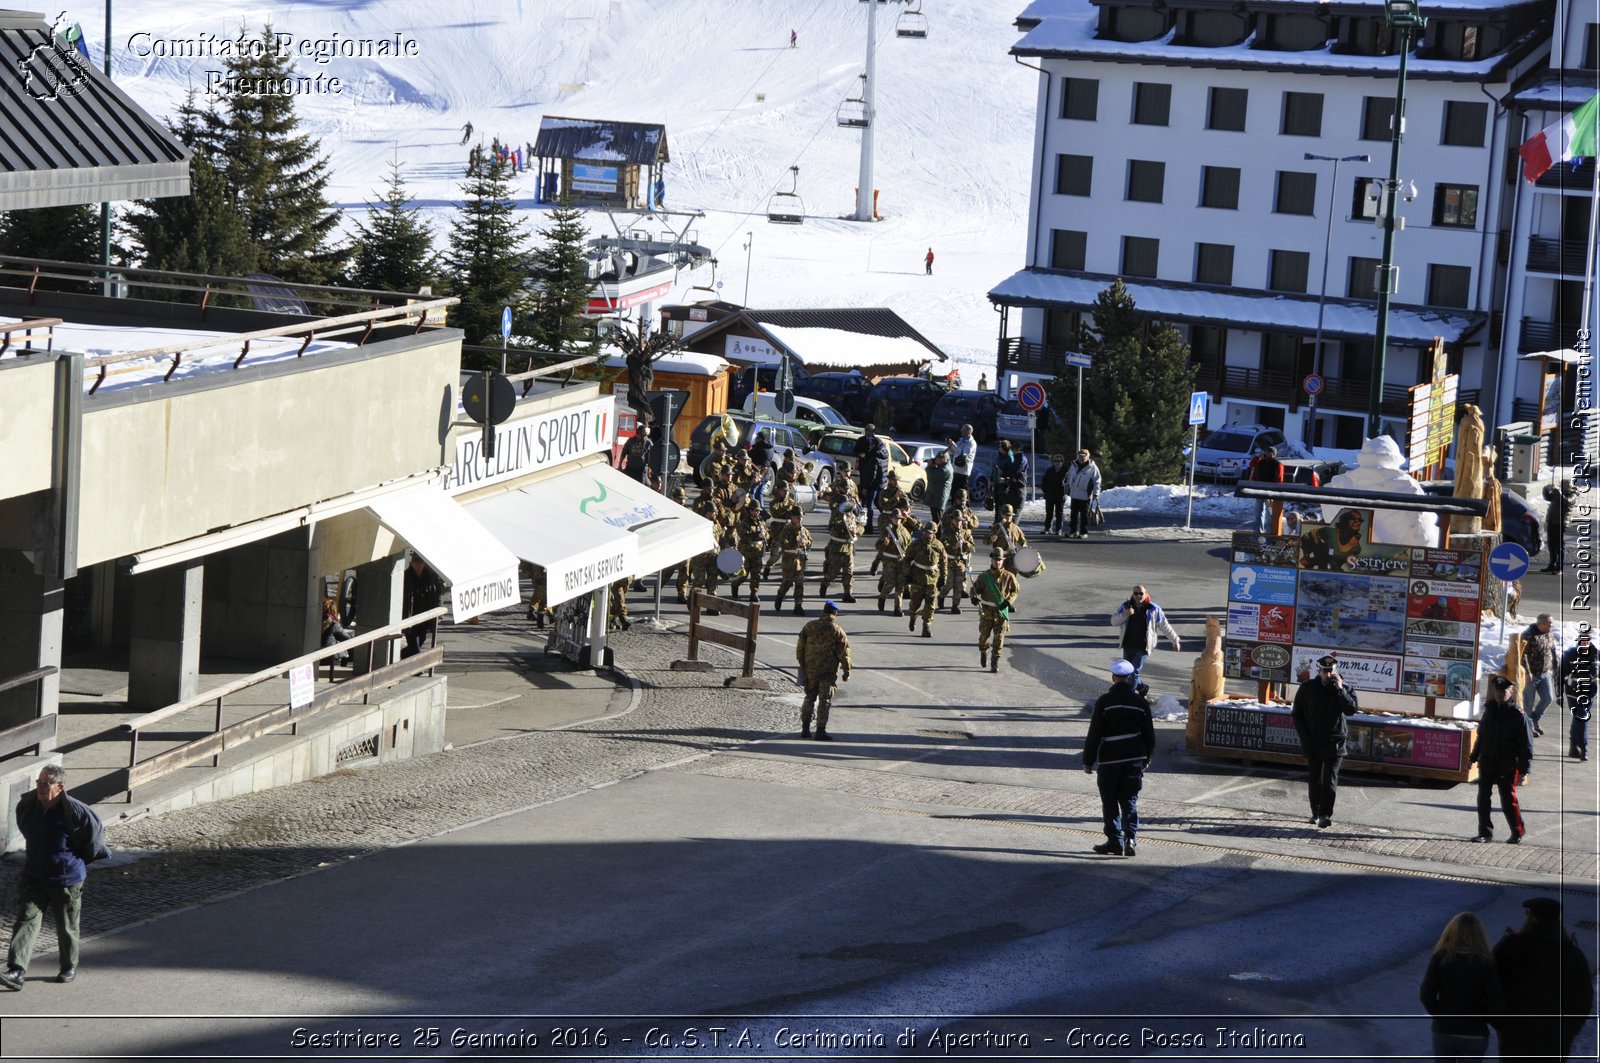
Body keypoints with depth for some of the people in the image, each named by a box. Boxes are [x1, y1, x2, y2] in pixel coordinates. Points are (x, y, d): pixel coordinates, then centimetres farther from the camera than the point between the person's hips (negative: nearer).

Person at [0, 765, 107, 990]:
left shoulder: (75, 811, -20)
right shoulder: (26, 806, -4)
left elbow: (95, 830, -4)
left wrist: (85, 858, 8)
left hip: (67, 880, -3)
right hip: (33, 877, 3)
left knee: (67, 927, 11)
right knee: (26, 921, -10)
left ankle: (69, 967, 33)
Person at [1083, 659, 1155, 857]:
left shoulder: (1104, 702, -9)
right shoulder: (1140, 702, 1)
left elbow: (1094, 734, -8)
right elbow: (1149, 734, 9)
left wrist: (1088, 761, -1)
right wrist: (1147, 757, 23)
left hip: (1109, 760, -3)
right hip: (1134, 759, 3)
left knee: (1110, 803, 7)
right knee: (1129, 801, 7)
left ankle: (1115, 841, 8)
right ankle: (1130, 838, -8)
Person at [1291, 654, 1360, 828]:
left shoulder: (1344, 688, 0)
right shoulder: (1307, 688, 1)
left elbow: (1351, 709, -15)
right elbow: (1297, 714, 7)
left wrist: (1340, 690, -20)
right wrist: (1305, 737, -1)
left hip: (1335, 742, -2)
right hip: (1313, 742, 2)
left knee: (1330, 781, -9)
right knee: (1315, 780, 9)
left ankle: (1326, 815, -9)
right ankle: (1316, 813, 21)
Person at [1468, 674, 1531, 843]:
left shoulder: (1517, 715, -8)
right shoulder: (1489, 711, 8)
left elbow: (1526, 745, -8)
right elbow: (1481, 736, 20)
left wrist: (1524, 770, -12)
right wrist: (1473, 757, 20)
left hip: (1508, 766, -5)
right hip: (1487, 763, 5)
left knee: (1508, 799, -3)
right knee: (1483, 798, 2)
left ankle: (1517, 831, 15)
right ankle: (1485, 832, 9)